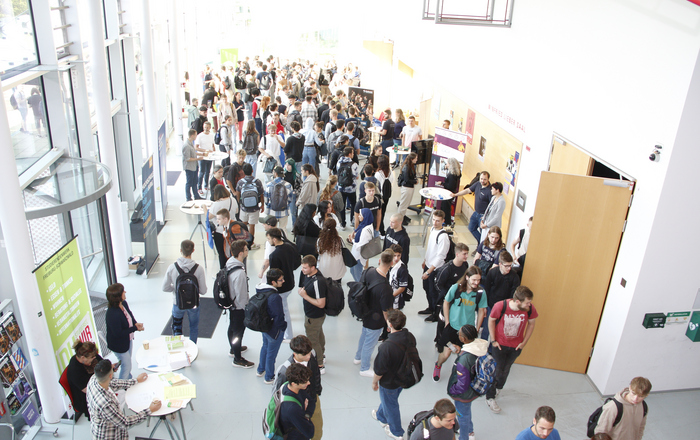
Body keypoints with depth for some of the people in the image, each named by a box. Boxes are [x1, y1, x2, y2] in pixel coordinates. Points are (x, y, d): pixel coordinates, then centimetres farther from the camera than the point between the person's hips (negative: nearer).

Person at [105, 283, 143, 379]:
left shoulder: (124, 304, -12)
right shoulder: (112, 314, -37)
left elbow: (130, 314, 9)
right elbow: (118, 333, -30)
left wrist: (135, 323, -10)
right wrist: (135, 328, -25)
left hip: (128, 340, 8)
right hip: (119, 346, -8)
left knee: (128, 363, 28)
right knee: (126, 365, 11)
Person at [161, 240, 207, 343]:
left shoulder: (172, 268, -19)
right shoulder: (199, 269, -22)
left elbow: (165, 288, -10)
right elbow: (203, 291, -16)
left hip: (178, 303, 0)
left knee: (176, 327, 26)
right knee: (194, 327, 24)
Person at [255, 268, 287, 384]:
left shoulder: (261, 289, -9)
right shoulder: (275, 297, -36)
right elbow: (278, 316, -27)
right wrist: (282, 326, -9)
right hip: (274, 329, -8)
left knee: (265, 346, 30)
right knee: (271, 353, 13)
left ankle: (261, 370, 51)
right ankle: (269, 377, 34)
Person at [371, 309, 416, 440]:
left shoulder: (387, 347, -39)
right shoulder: (410, 337, -18)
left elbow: (379, 370, -25)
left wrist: (374, 382, -5)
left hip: (389, 382, -7)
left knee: (390, 405, 21)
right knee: (388, 399, 33)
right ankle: (381, 416, 59)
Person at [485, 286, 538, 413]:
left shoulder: (530, 309, -22)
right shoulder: (500, 306, -29)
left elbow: (531, 324, -2)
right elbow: (491, 320, -10)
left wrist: (524, 342, -2)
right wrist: (493, 340, -8)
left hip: (516, 346, 3)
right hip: (499, 344, -3)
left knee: (505, 370, 21)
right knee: (497, 370, 5)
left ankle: (498, 387, 50)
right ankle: (490, 397, 23)